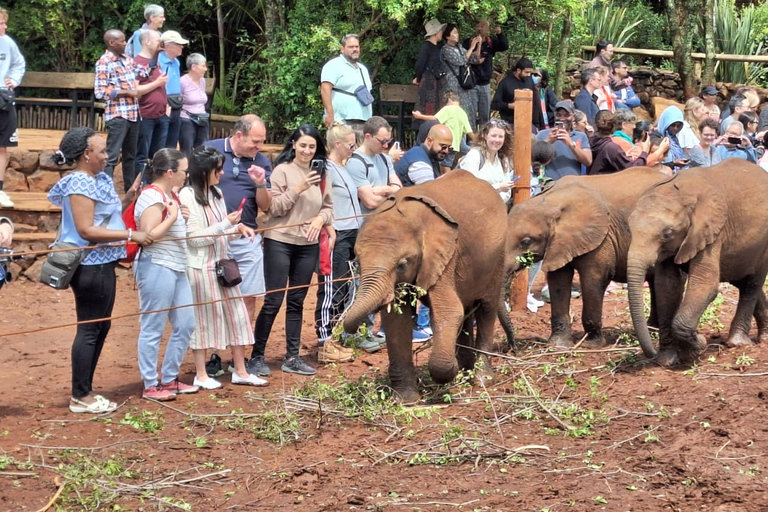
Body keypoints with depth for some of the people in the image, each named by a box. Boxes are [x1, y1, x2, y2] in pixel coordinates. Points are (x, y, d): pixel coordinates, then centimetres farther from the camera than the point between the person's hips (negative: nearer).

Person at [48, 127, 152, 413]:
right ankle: (80, 397, 2)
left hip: (102, 264, 10)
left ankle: (85, 391, 22)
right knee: (89, 328, -4)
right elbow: (86, 230, -23)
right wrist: (131, 235, -21)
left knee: (100, 326, 15)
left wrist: (129, 198, 3)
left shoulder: (98, 180, 12)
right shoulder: (80, 184, -17)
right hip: (90, 266, -10)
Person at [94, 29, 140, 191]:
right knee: (112, 156, -9)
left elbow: (136, 80, 29)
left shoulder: (127, 59, 12)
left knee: (130, 155, 14)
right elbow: (100, 92, -16)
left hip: (133, 114, 8)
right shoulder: (104, 62, -9)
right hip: (117, 115, -8)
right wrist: (127, 92, -15)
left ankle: (130, 190, 22)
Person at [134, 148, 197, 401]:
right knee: (153, 329, -3)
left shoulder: (169, 195, 15)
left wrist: (182, 217, 9)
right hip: (156, 267, -10)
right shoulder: (153, 197, -14)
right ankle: (150, 386, 3)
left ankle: (169, 379, 24)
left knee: (185, 324, 13)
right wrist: (173, 216, -17)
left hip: (176, 268, 10)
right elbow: (148, 235, -21)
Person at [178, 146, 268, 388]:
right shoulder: (188, 196, -14)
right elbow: (195, 238, -17)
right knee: (203, 318, 0)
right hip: (201, 267, -8)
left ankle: (240, 371, 15)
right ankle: (201, 375, 11)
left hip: (221, 265, 8)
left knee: (236, 313, 7)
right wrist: (226, 224, -19)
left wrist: (238, 229, -2)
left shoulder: (216, 194, 10)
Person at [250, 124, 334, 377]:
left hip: (308, 245, 5)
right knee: (273, 301, -4)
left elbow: (328, 207, 11)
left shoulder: (321, 174, 6)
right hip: (279, 242, -5)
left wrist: (321, 219, -9)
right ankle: (257, 356, 4)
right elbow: (274, 207, -12)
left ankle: (292, 357, 17)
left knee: (296, 301, 10)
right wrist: (297, 189, -22)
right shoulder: (282, 170, -8)